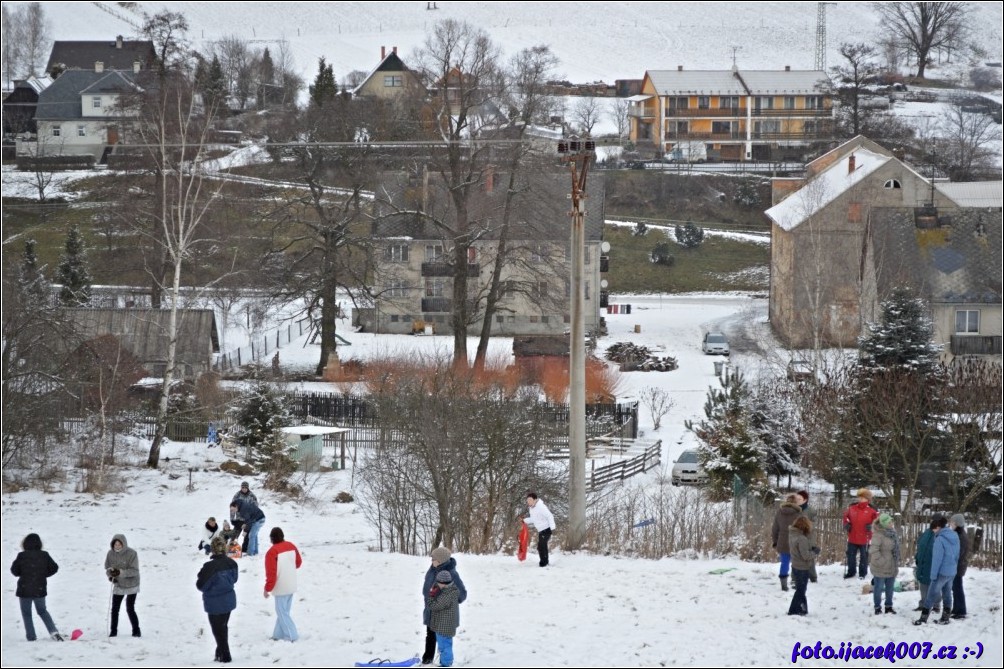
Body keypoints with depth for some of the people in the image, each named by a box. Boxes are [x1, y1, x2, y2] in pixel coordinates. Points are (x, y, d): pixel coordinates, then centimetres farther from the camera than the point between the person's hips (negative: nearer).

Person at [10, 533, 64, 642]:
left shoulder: (21, 556, -13)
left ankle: (31, 637, 6)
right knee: (42, 611, 20)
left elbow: (14, 571, -4)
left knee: (26, 613, 11)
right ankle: (53, 632, 4)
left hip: (25, 589, -3)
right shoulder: (44, 555, -6)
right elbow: (54, 568, 1)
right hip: (40, 589, 3)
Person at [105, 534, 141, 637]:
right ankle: (113, 631, 16)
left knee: (130, 609, -6)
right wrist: (110, 574, -18)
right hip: (118, 585, 4)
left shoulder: (131, 554, -20)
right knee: (114, 609, 3)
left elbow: (134, 571, -22)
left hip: (131, 585, -4)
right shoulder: (111, 554, -7)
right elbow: (107, 567, 5)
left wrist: (120, 572, -34)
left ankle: (136, 631, 8)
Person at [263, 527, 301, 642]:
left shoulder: (272, 552, -19)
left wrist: (267, 588, -10)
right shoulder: (291, 546, 2)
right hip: (292, 585, 7)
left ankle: (291, 635, -2)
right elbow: (298, 562, 16)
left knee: (282, 612, 1)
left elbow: (271, 573, -19)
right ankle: (279, 634, 20)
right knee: (284, 610, 15)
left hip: (280, 588, -7)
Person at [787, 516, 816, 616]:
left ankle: (802, 609, 29)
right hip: (803, 568, -8)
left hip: (795, 566, 8)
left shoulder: (792, 535, 2)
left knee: (800, 589, 19)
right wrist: (814, 552, -8)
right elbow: (806, 555, -26)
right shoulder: (802, 539, -25)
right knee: (801, 590, 4)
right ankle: (793, 611, 8)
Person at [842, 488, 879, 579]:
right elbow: (846, 516, 17)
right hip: (852, 537, 3)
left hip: (864, 538, -3)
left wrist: (871, 526, -19)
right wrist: (846, 524, 2)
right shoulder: (852, 508, 2)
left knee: (864, 556, 8)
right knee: (851, 555, 13)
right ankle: (851, 572, 28)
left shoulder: (871, 510, -8)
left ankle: (862, 573, 22)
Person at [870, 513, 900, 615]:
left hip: (892, 567, 8)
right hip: (881, 568, -8)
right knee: (879, 587, 6)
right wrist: (880, 561, -25)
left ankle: (889, 606, 31)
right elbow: (874, 550, -27)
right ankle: (877, 607, 19)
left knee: (890, 588, 18)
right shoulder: (878, 535, -22)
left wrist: (896, 563, 15)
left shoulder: (892, 533, 5)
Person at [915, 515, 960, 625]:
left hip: (942, 572, -7)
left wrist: (933, 574, -12)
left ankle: (923, 618, 2)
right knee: (947, 594, 15)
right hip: (952, 572, 7)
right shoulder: (955, 537, 5)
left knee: (931, 595, 0)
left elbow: (937, 558, -17)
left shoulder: (940, 539, -17)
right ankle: (946, 618, 20)